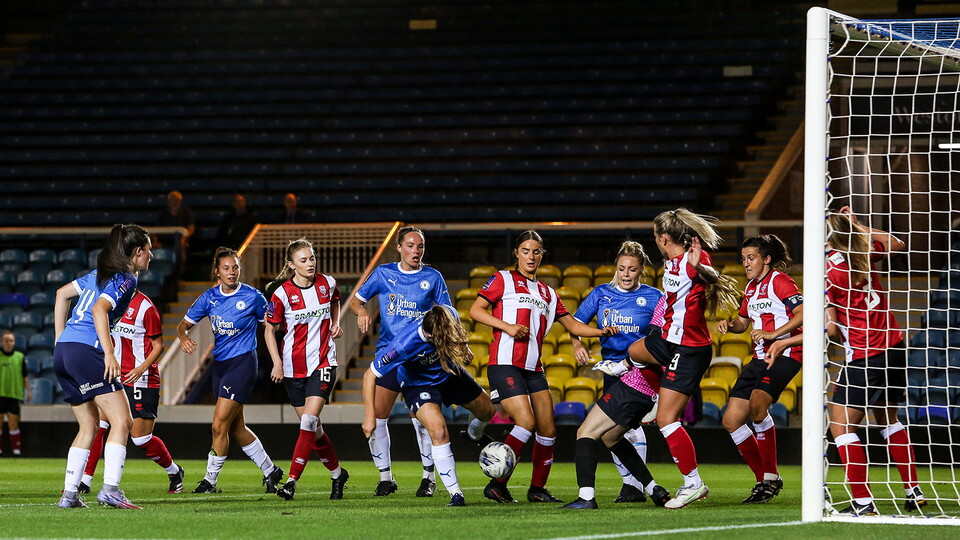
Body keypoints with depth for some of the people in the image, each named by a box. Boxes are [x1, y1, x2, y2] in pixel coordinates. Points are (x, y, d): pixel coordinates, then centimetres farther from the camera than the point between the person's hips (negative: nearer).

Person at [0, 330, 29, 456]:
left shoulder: (19, 357, 8)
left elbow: (25, 376, 11)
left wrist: (28, 390, 6)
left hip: (14, 394, 0)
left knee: (13, 422, -2)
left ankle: (16, 448, 4)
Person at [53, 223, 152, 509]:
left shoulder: (100, 274, 21)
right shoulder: (126, 279, -4)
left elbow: (62, 293, 29)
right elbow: (99, 309, -19)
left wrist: (60, 338, 31)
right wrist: (109, 353, -22)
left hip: (63, 351, 9)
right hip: (86, 351, -9)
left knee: (88, 426, 16)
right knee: (122, 421, -10)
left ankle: (69, 494, 11)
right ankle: (110, 488, -23)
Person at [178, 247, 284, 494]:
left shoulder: (252, 297, -9)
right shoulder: (209, 297, 2)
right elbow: (184, 324, 4)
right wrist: (184, 337, -18)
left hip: (243, 363, -6)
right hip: (220, 364, 6)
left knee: (219, 425, -12)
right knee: (236, 428, 13)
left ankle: (210, 480, -2)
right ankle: (270, 470, 29)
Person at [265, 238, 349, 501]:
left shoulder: (327, 283, -1)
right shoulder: (282, 294, -8)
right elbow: (269, 330, 1)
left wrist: (335, 323, 5)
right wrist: (277, 362, -8)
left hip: (323, 362, -1)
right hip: (293, 367, 1)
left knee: (309, 420, -17)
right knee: (313, 428, 7)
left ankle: (292, 480, -16)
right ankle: (337, 472, 29)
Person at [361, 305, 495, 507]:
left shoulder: (449, 321, -30)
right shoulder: (404, 344, -41)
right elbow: (370, 375, -30)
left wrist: (465, 351, -14)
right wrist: (370, 416, -30)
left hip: (450, 374, 5)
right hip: (418, 383, -5)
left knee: (486, 411, 18)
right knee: (438, 431, -26)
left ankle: (475, 435, 56)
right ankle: (456, 494, -16)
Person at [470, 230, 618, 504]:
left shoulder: (547, 293, 22)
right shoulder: (504, 280, 5)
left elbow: (572, 325, 23)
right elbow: (475, 310, -1)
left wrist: (601, 331, 6)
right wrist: (507, 326, -15)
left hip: (534, 368, 7)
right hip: (505, 364, -7)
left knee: (548, 429, 2)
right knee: (526, 422, -20)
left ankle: (537, 489, 14)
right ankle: (497, 484, -12)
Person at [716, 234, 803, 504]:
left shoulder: (779, 281, -8)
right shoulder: (751, 287, 19)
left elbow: (803, 313, -18)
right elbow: (742, 322, 31)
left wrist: (772, 334, -23)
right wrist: (729, 324, 8)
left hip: (784, 354, -10)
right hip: (761, 358, 10)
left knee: (757, 404, -32)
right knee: (731, 421, 2)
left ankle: (772, 476, -22)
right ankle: (764, 481, 11)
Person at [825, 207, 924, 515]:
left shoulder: (827, 271, -15)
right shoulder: (864, 252, 2)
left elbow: (831, 329, -17)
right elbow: (897, 245, 25)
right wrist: (859, 226, 22)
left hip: (864, 357, -8)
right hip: (894, 347, 8)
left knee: (841, 426, -2)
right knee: (888, 418, 24)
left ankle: (863, 501, -10)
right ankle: (914, 491, 26)